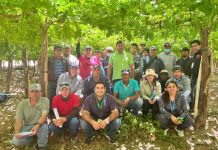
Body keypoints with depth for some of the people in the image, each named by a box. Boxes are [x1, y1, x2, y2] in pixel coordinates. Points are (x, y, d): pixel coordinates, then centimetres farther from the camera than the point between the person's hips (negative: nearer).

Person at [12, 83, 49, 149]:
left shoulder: (45, 100, -13)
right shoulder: (22, 104, -6)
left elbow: (44, 115, -25)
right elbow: (18, 121, -9)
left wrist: (37, 126, -44)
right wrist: (17, 132, -30)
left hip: (40, 125, -2)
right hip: (27, 127, 2)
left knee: (43, 126, -36)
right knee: (16, 141, -22)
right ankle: (33, 137, 9)